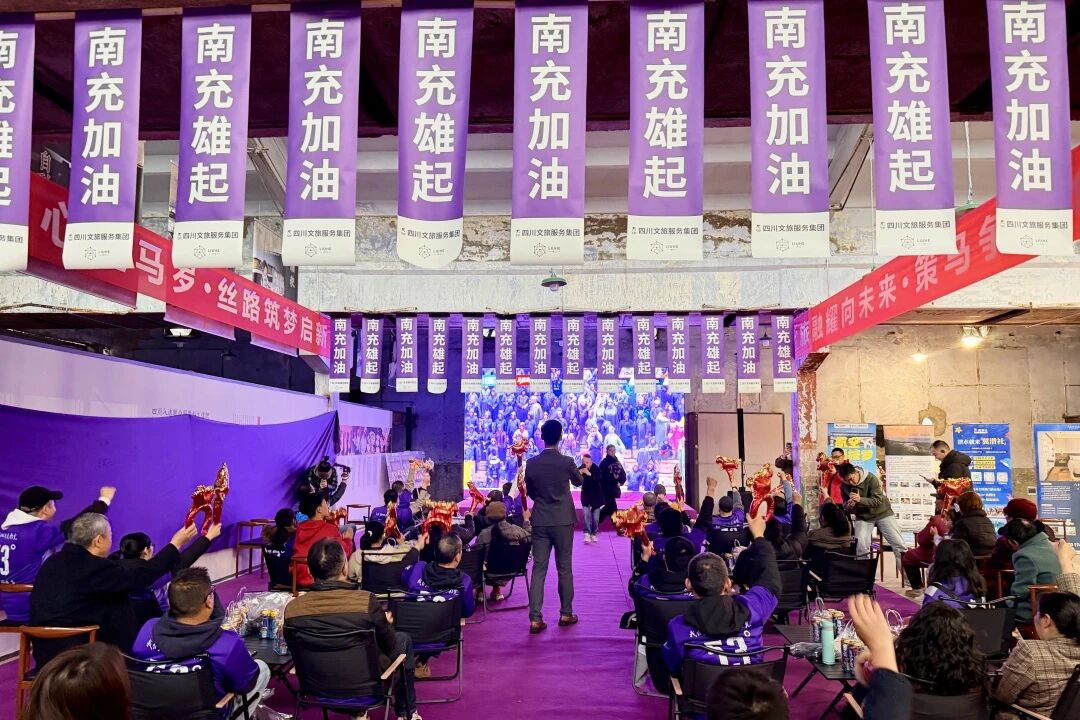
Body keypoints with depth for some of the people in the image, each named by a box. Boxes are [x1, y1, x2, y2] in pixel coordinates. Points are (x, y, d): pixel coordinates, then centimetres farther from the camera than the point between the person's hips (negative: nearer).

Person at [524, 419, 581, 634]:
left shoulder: (531, 463, -4)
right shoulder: (567, 462, -10)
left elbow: (530, 492, 8)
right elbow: (578, 482, 10)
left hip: (540, 521, 2)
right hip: (563, 520, -2)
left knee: (538, 568, 3)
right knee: (564, 568, 10)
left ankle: (535, 619, 0)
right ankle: (566, 614, 19)